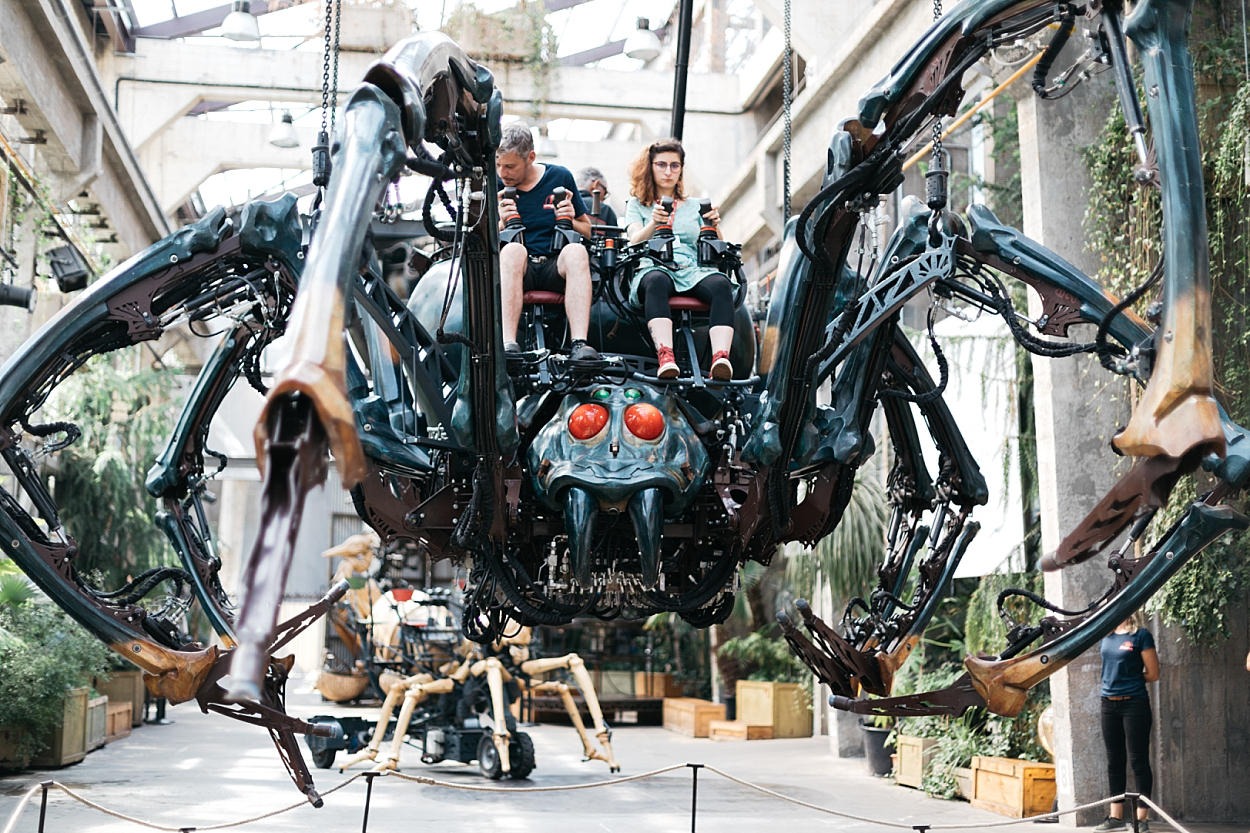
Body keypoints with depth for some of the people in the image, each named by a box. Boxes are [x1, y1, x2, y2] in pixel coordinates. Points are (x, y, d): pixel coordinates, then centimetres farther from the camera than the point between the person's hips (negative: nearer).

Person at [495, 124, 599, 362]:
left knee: (576, 251, -32)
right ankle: (508, 344, -45)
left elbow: (589, 232, 15)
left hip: (556, 268, 1)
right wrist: (500, 223, -12)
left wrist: (570, 221, -7)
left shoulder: (560, 177, 7)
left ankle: (579, 343, -44)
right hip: (516, 270, 0)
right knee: (513, 249, -33)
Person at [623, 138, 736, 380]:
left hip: (692, 270, 2)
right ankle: (665, 358, -59)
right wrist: (654, 223, -16)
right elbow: (634, 244, 3)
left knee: (721, 284, -34)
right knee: (657, 282, -41)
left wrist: (714, 229, 0)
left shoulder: (694, 207, 29)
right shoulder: (636, 204, 22)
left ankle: (720, 358, -54)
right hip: (653, 268, -2)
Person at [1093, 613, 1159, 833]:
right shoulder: (1106, 636, 10)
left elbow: (1152, 674, -6)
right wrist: (1118, 679, 7)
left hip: (1134, 704, -6)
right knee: (1114, 762, 10)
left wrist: (1129, 679, 2)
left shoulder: (1141, 635, -6)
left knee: (1138, 761, -2)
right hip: (1109, 704, 6)